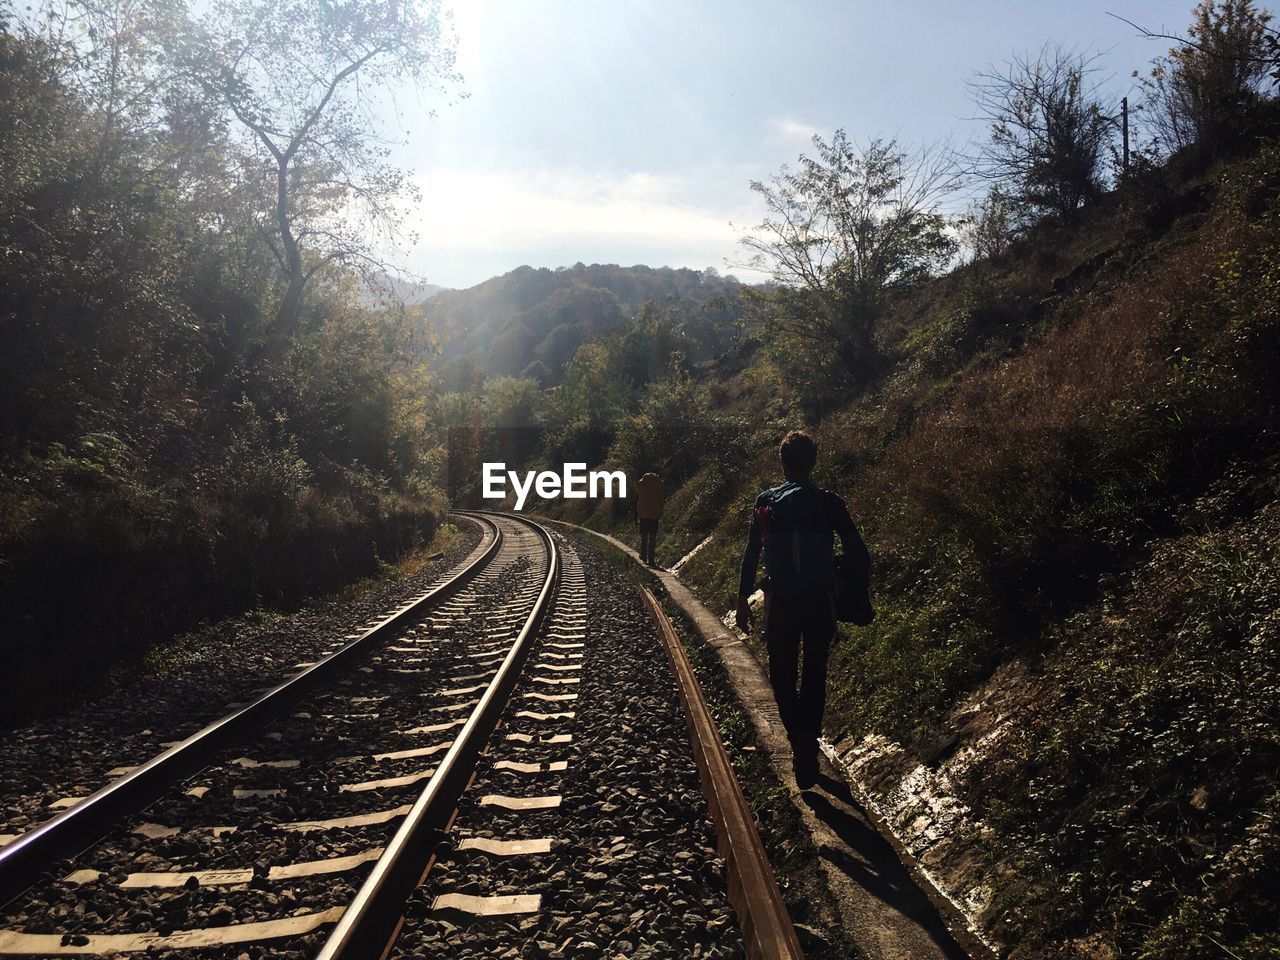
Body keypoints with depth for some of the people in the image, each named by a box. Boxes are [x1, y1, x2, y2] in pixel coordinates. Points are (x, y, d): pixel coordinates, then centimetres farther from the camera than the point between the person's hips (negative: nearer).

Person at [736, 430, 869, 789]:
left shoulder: (766, 502, -3)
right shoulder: (830, 503, -4)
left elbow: (751, 554, -2)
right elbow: (858, 554, -4)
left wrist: (743, 598, 5)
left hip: (780, 603, 0)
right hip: (821, 602, 1)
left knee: (782, 675, 12)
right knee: (815, 675, 13)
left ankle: (799, 738, -4)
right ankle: (808, 739, 1)